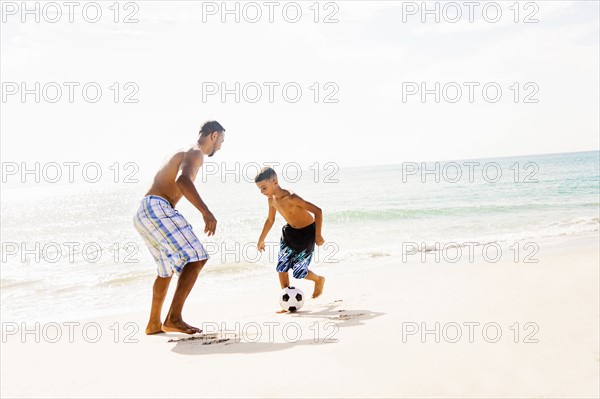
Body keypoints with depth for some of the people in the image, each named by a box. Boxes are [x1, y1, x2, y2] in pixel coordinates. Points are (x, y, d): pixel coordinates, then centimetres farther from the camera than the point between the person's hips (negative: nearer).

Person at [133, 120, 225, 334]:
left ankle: (154, 324, 30)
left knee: (167, 267, 23)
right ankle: (173, 318, -24)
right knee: (195, 258, -16)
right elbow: (182, 180, -26)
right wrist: (206, 211, -33)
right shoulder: (195, 153, -5)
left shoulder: (184, 152, 28)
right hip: (156, 208, -11)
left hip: (143, 212, 11)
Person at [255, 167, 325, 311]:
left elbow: (317, 211, -29)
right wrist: (261, 239, 20)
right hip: (290, 231, 7)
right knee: (281, 268, -2)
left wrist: (318, 235, -27)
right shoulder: (272, 200, -7)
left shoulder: (291, 198, -32)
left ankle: (319, 280, 28)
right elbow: (270, 220, 13)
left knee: (299, 272, -5)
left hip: (307, 232, -7)